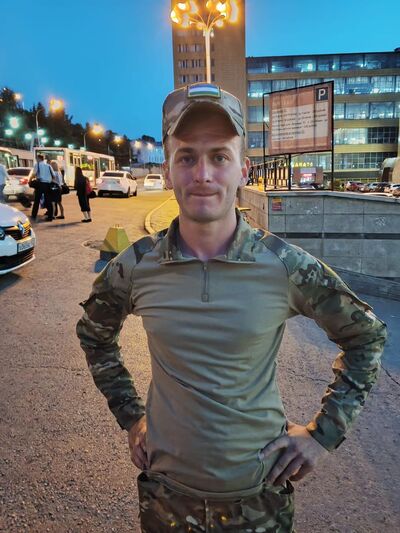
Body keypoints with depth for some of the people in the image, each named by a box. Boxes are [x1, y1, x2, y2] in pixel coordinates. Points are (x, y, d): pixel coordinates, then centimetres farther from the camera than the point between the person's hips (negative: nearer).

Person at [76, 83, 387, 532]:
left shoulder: (285, 265, -16)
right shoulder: (135, 267, -12)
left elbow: (366, 336, -2)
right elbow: (94, 335, 7)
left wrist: (325, 431, -4)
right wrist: (129, 415, 3)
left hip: (261, 494, 0)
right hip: (166, 492, 1)